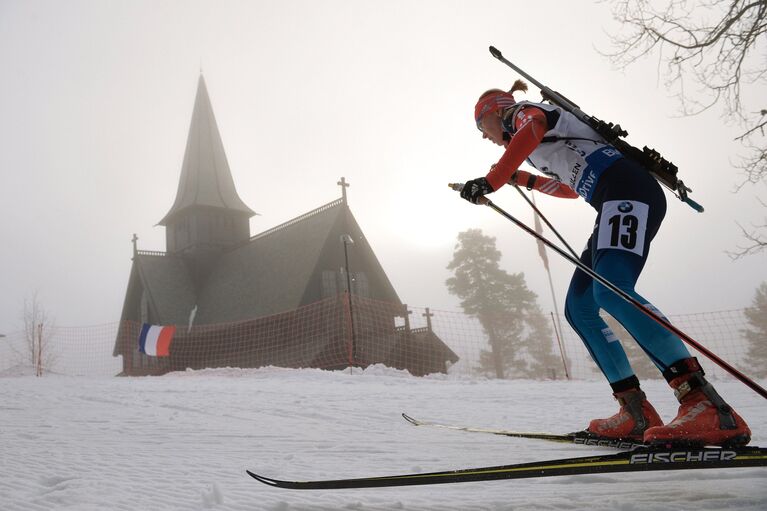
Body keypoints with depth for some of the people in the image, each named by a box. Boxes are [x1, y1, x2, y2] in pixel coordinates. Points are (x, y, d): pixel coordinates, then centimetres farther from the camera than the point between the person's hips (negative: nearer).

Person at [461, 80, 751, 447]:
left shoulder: (522, 112, 9)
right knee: (578, 307, 3)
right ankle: (637, 414, -5)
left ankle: (707, 406, -37)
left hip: (627, 188, -10)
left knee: (611, 290, -29)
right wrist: (524, 180, 48)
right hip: (616, 201, 10)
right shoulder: (538, 145, 34)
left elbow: (533, 128, -17)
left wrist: (492, 181, -21)